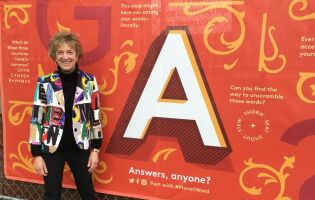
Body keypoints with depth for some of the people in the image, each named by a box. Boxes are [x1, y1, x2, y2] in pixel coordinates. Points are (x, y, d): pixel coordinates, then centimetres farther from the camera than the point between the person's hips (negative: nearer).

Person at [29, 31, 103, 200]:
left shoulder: (89, 81, -4)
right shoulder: (45, 83, -8)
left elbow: (95, 116, 1)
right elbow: (36, 119, -4)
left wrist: (95, 149, 0)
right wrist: (36, 154, -5)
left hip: (80, 148, 1)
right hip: (52, 148, -1)